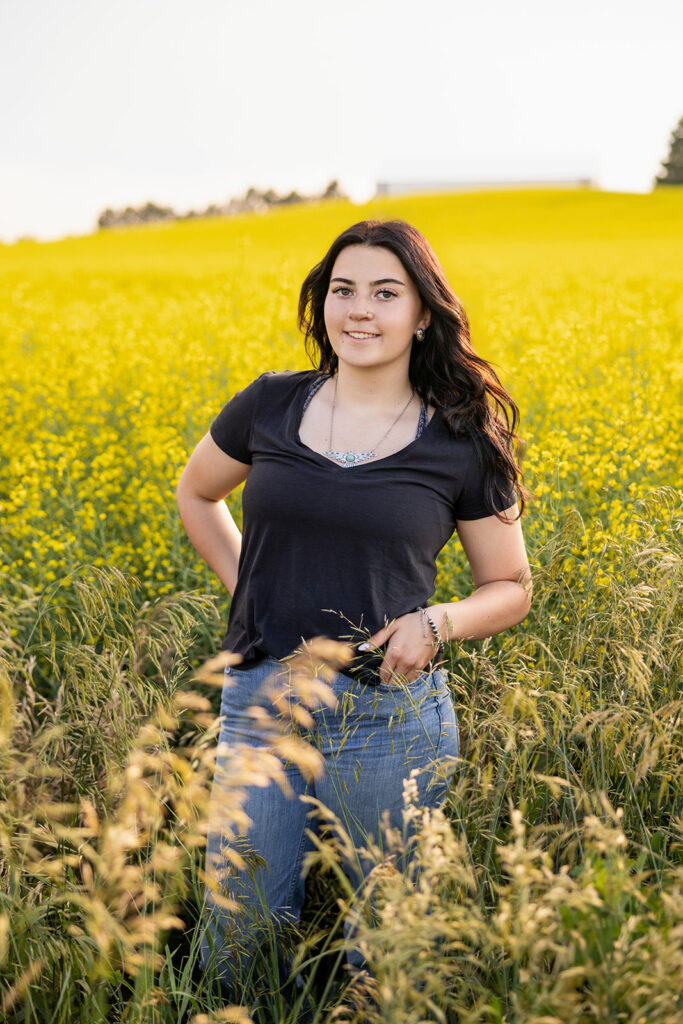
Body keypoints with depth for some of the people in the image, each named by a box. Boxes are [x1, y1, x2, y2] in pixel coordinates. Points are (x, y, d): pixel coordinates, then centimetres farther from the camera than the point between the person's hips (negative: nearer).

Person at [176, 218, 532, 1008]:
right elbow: (195, 494, 22)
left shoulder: (462, 443, -2)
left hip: (387, 714, -2)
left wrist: (435, 622, -13)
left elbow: (510, 588, 7)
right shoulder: (270, 407, 3)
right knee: (242, 930, 11)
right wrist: (248, 587, 8)